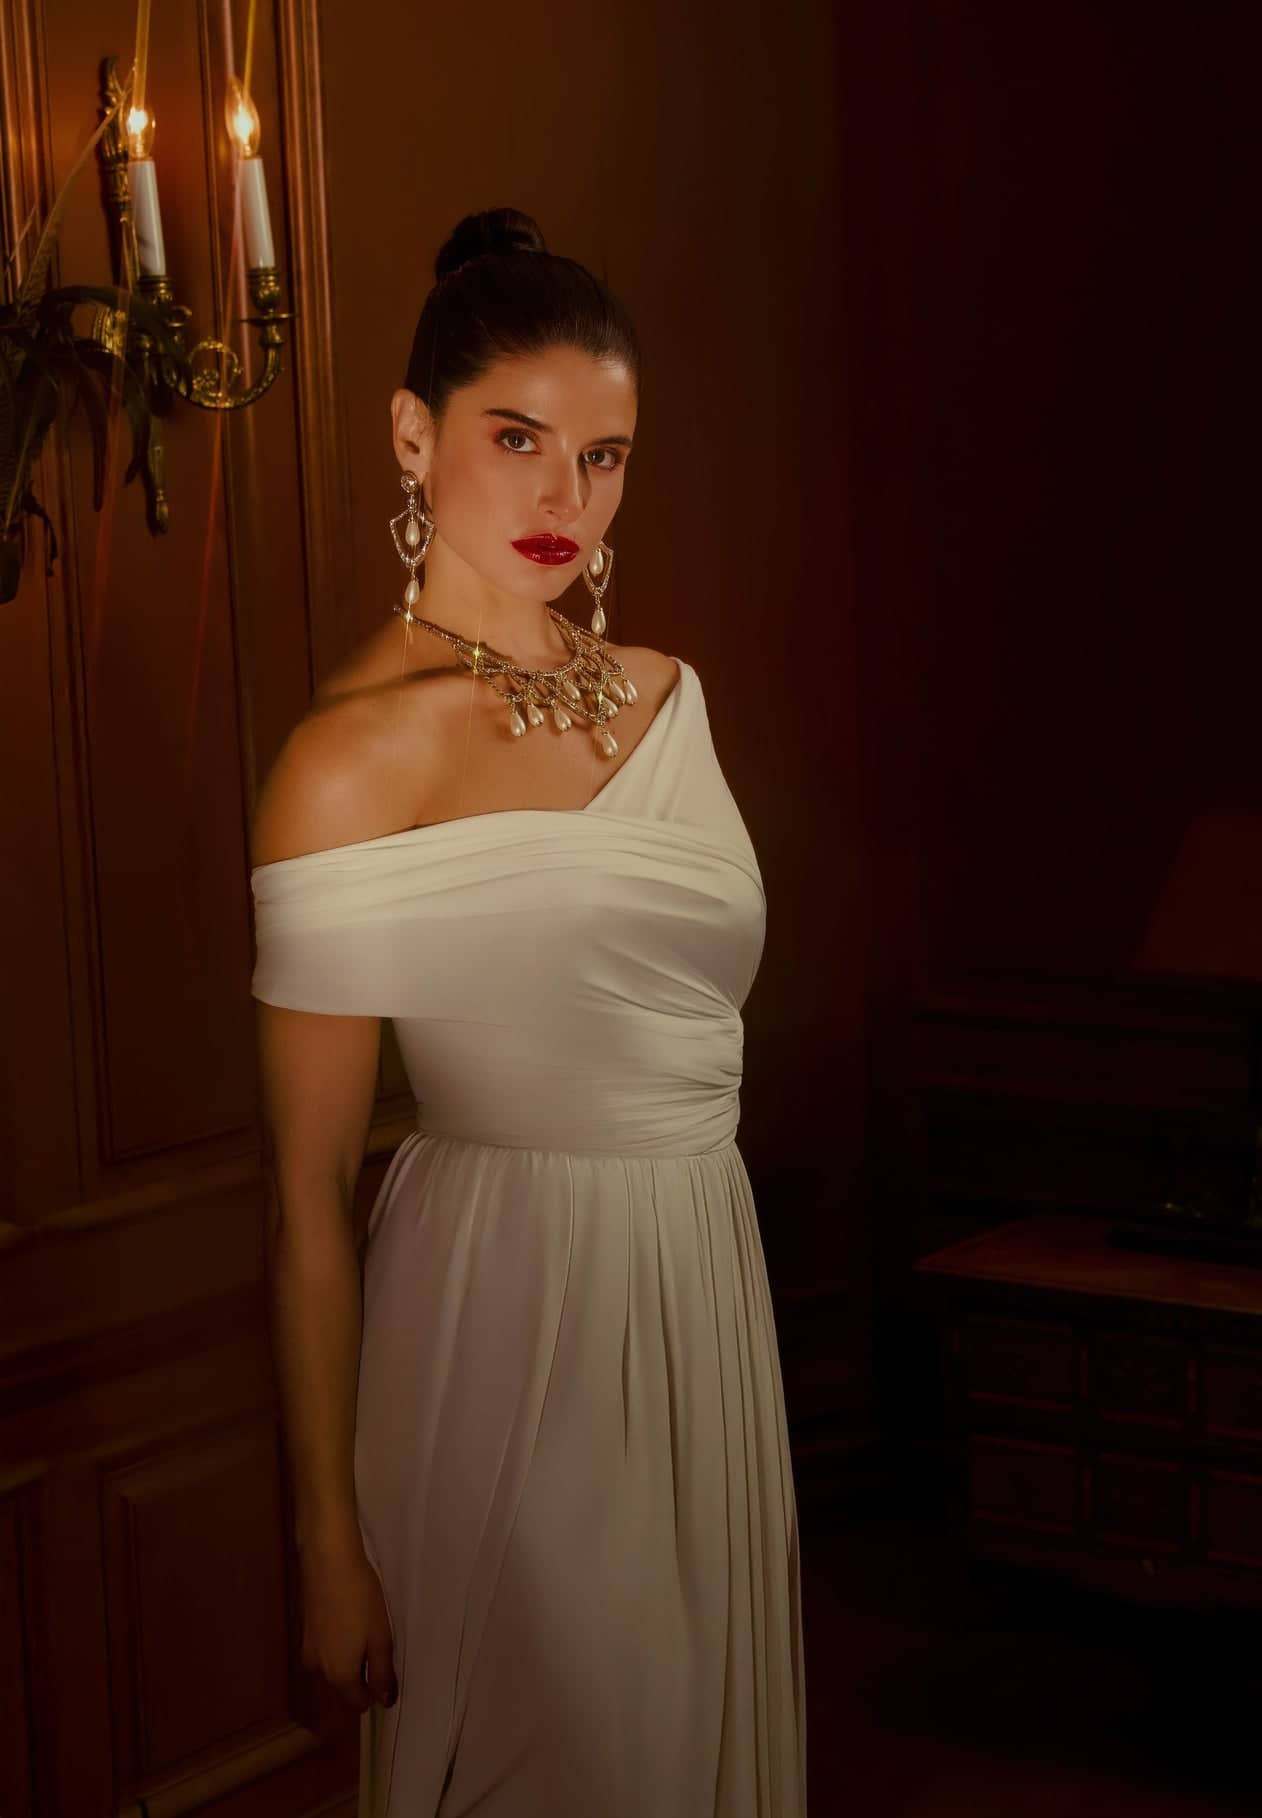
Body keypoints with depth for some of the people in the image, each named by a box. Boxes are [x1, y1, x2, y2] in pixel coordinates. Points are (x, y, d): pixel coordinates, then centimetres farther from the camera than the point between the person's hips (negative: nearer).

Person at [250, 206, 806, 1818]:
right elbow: (307, 1199, -13)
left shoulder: (664, 695, 7)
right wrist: (328, 1541, -13)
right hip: (503, 1303, -6)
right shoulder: (352, 756, -14)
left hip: (703, 1284, 7)